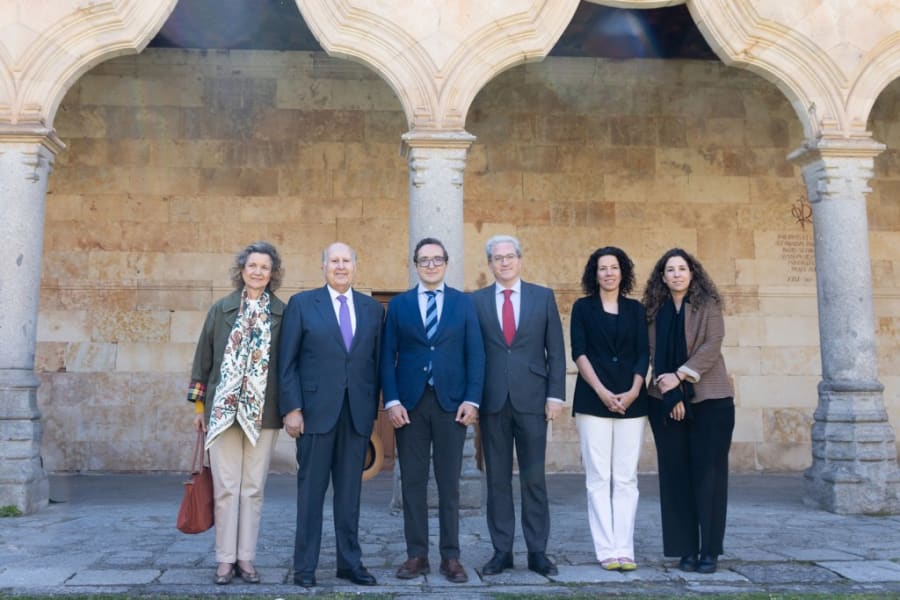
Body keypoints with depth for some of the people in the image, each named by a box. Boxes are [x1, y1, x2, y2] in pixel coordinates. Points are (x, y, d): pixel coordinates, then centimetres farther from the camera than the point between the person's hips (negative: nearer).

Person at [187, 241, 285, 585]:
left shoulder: (282, 313, 3)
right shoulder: (221, 309, 6)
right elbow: (203, 357, 9)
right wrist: (198, 405, 8)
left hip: (263, 412, 0)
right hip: (223, 410, 0)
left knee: (253, 488, 5)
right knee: (225, 487, 2)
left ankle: (245, 558, 15)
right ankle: (225, 559, 11)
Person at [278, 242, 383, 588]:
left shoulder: (373, 308, 10)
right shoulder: (301, 304, 2)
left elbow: (377, 361, 9)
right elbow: (287, 362, -2)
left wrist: (374, 408, 5)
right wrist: (291, 408, -8)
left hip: (358, 413, 3)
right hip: (316, 410, -2)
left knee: (350, 491, 10)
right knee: (311, 490, 5)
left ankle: (350, 562, 20)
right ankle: (305, 566, 16)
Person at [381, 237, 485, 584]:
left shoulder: (463, 303, 7)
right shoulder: (398, 304, 8)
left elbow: (475, 354, 3)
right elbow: (387, 356, 3)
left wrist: (472, 399, -7)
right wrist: (392, 401, -7)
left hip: (451, 402, 0)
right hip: (410, 402, 1)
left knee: (449, 483, 5)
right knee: (412, 482, 5)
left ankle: (450, 557, 13)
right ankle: (416, 555, 15)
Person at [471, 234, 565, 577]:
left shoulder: (543, 297, 6)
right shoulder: (475, 301, 6)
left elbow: (556, 351, 4)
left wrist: (556, 394, -3)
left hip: (532, 399, 0)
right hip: (492, 401, 1)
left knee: (534, 478, 4)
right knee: (497, 479, 7)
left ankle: (537, 551, 14)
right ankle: (502, 551, 15)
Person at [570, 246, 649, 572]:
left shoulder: (635, 309, 12)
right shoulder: (583, 307, 7)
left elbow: (643, 354, 7)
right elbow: (579, 352, 0)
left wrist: (633, 391, -8)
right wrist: (602, 392, -10)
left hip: (631, 401, 2)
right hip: (593, 400, -2)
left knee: (626, 478, 1)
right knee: (599, 478, -2)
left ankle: (624, 549, 4)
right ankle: (606, 550, 2)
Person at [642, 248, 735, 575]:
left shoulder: (708, 305, 2)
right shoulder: (655, 310, 9)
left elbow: (712, 345, -8)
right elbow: (654, 352, 4)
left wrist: (680, 376, -15)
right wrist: (668, 389, -9)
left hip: (709, 399, -2)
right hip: (666, 400, 3)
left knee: (708, 472, -2)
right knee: (675, 474, 2)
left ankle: (709, 550, 5)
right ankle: (686, 549, 9)